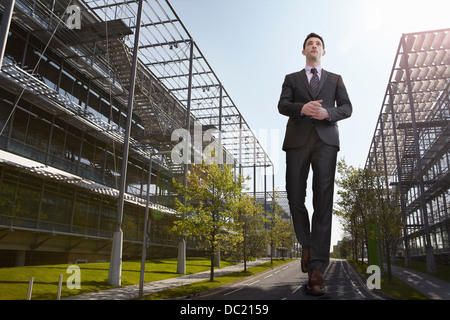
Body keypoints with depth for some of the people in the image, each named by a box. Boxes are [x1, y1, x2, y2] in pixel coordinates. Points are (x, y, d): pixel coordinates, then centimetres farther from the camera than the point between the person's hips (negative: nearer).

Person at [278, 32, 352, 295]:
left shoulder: (335, 79, 23)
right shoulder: (291, 78, 21)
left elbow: (347, 108, 10)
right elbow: (282, 106, 4)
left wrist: (327, 112, -13)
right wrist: (303, 108, -18)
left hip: (326, 140, 0)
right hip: (297, 140, 1)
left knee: (323, 200, -12)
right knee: (295, 197, -5)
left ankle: (317, 269, -13)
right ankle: (307, 245, 22)